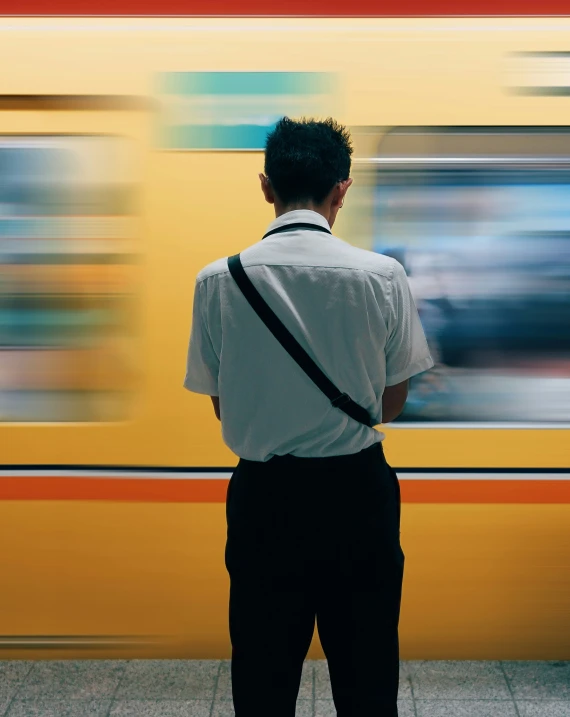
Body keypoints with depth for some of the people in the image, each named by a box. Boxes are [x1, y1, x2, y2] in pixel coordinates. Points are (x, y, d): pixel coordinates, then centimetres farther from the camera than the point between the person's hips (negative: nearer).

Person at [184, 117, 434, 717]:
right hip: (357, 488, 0)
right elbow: (392, 403, -1)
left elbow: (222, 405, 1)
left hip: (263, 492, 0)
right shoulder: (383, 275, -10)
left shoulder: (218, 280, -9)